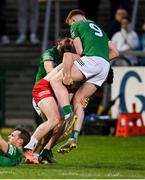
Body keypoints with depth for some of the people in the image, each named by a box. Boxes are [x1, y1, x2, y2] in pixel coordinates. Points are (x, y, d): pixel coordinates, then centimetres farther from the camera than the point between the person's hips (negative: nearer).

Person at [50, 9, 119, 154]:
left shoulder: (76, 25, 14)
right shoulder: (98, 28, 36)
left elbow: (79, 51, 3)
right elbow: (114, 52, 31)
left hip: (92, 59, -8)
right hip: (105, 66, 8)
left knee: (56, 80, -3)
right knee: (78, 99, 11)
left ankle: (68, 115, -20)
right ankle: (74, 138, 0)